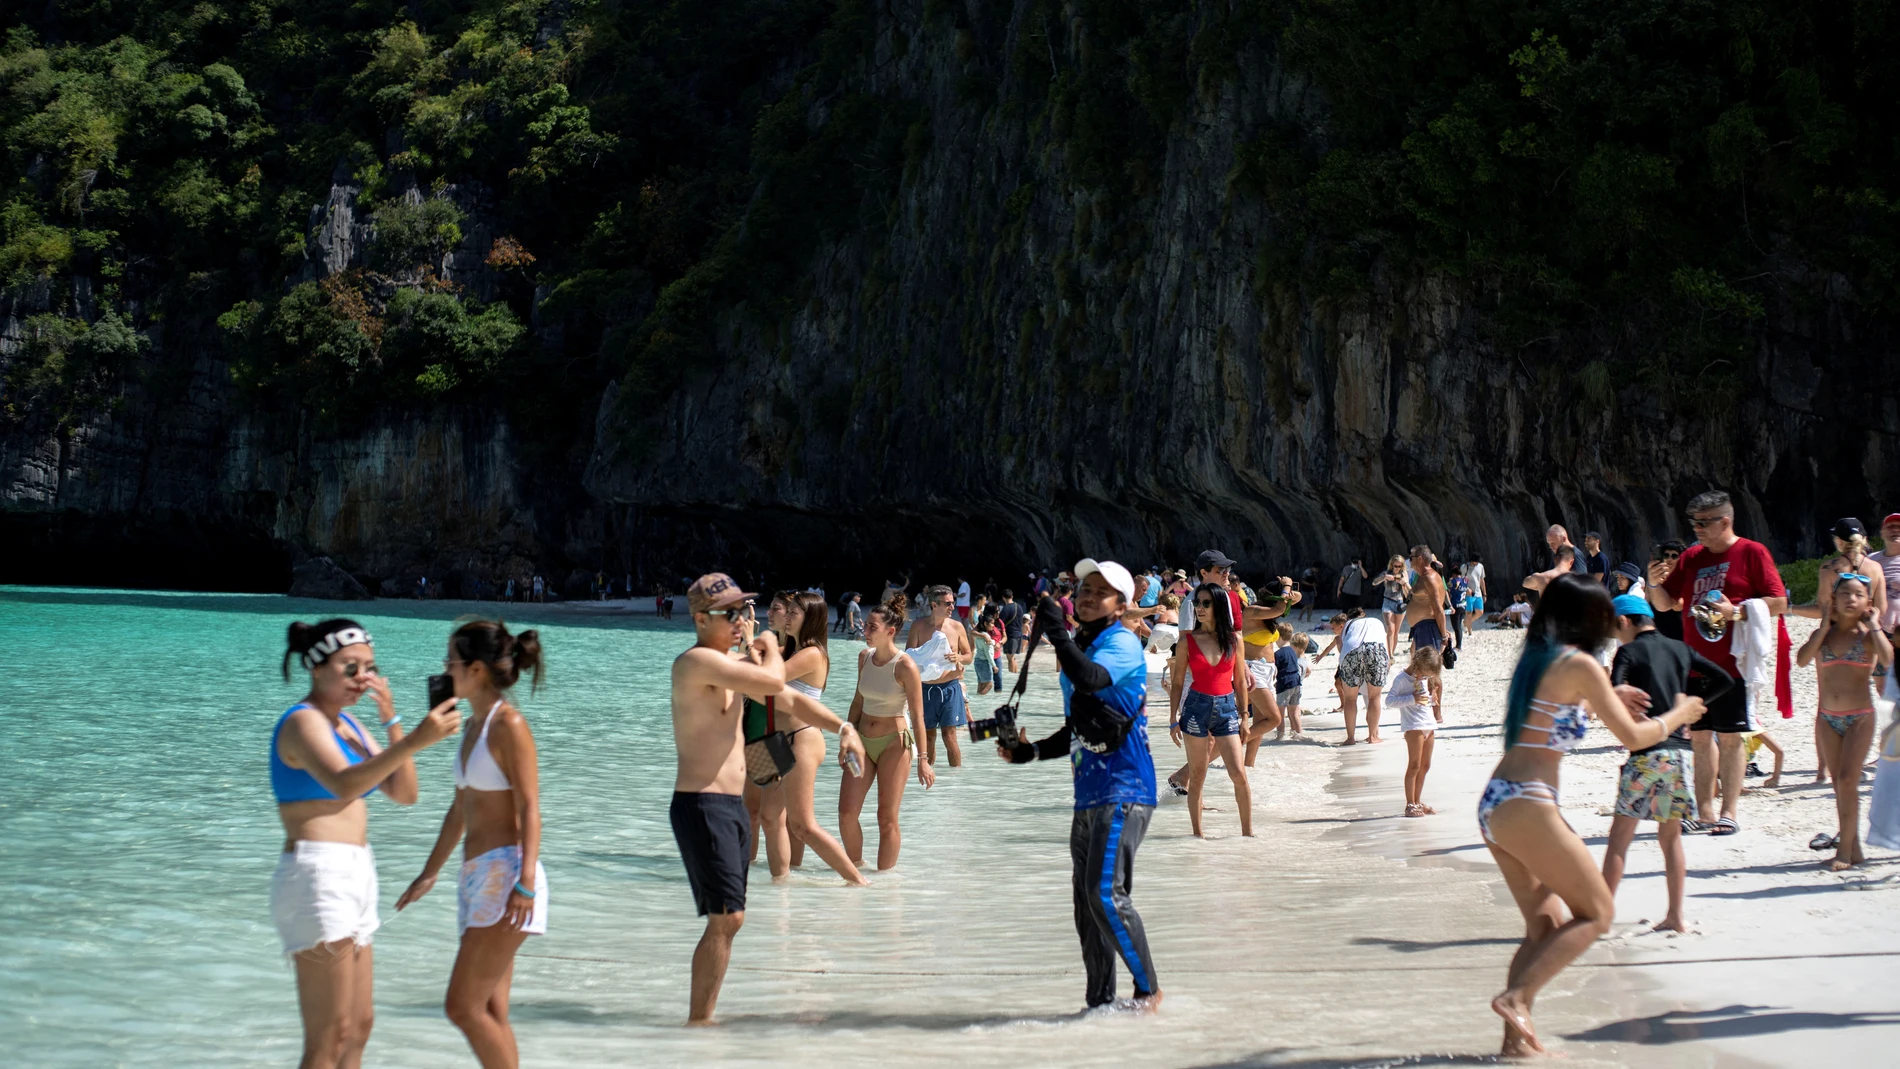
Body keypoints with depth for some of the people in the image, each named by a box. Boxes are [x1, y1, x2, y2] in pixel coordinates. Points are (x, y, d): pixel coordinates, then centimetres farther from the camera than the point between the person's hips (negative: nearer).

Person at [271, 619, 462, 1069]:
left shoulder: (347, 725, 16)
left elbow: (403, 794, 10)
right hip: (318, 876, -10)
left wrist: (391, 720, -1)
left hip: (353, 879, 10)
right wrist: (413, 741, -42)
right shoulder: (303, 721, -11)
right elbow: (343, 784, -31)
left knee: (359, 1025, 15)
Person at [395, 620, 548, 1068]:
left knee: (463, 1005, -13)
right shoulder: (476, 726, 17)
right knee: (490, 1012, 8)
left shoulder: (508, 723, -10)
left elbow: (529, 808, -16)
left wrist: (525, 882, -25)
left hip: (505, 872, -9)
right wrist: (429, 874, 29)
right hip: (478, 876, 10)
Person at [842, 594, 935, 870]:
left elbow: (917, 716, -15)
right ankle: (855, 866, 20)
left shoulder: (905, 666, -16)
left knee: (887, 818, -1)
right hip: (863, 741, 6)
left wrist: (922, 760, -16)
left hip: (894, 743, -6)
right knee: (846, 813, 0)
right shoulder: (865, 656, 3)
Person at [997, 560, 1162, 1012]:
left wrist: (1056, 632, -25)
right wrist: (1030, 752, 15)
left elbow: (1090, 679, -30)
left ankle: (1148, 989, -5)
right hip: (1089, 795, 9)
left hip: (1124, 792, -9)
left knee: (1106, 893, -17)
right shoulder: (1079, 648, 19)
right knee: (1087, 905, 8)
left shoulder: (1122, 644, -7)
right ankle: (1100, 1003, 16)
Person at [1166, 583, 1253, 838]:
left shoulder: (1234, 640, 4)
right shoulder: (1187, 641, 1)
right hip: (1196, 707, -1)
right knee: (1197, 776, 3)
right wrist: (1173, 719, -1)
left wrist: (1244, 716, 8)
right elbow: (1177, 682, 3)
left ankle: (1248, 832, 4)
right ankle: (1197, 833, 11)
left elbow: (1240, 682, 10)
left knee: (1239, 775, -6)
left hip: (1227, 708, 1)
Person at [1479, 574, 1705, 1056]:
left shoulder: (1536, 658, 17)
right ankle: (1516, 997, -12)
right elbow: (1633, 736, -3)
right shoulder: (1579, 664, -6)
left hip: (1494, 805, 8)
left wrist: (1613, 699, 36)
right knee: (1597, 912, 1)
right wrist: (1679, 714, 14)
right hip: (1526, 804, -8)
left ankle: (1517, 1037, 5)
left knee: (1546, 925, 14)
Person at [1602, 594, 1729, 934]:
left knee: (1619, 838, 1)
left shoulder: (1629, 652, -4)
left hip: (1647, 752, -5)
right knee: (1671, 836, 15)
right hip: (1682, 750, 5)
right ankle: (1676, 916, 14)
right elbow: (1725, 680, 15)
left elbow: (1613, 692, -22)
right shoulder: (1680, 649, 13)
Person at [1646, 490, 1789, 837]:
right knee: (1700, 736, 7)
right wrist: (1655, 584, -6)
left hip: (1733, 662, -6)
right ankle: (1704, 812, 12)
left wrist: (1736, 611, -18)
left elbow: (1778, 602, -8)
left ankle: (1728, 813, 2)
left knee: (1729, 737, -2)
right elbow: (1666, 603, 14)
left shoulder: (1752, 553, -4)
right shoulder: (1691, 557, 12)